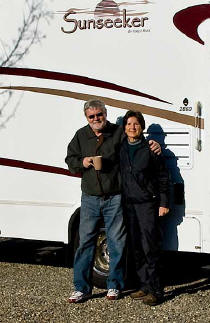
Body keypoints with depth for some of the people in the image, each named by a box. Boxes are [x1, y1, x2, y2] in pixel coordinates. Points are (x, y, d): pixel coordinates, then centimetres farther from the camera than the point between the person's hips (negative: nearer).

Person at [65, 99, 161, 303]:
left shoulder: (119, 132, 0)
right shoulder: (81, 136, 10)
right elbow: (70, 160, 14)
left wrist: (153, 145, -15)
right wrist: (82, 163, -6)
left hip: (114, 199, -2)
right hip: (90, 199, 2)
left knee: (116, 242, 5)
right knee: (85, 241, 3)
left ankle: (114, 285, 19)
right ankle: (82, 288, 10)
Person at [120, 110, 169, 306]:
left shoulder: (149, 149, -1)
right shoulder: (120, 148, 9)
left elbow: (162, 176, 1)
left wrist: (163, 203, -4)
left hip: (147, 203, -4)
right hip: (128, 203, 4)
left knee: (149, 246, -7)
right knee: (135, 246, 6)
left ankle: (155, 290, -3)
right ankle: (143, 286, 14)